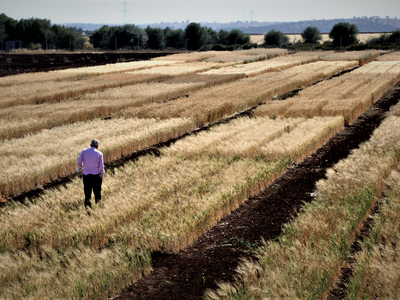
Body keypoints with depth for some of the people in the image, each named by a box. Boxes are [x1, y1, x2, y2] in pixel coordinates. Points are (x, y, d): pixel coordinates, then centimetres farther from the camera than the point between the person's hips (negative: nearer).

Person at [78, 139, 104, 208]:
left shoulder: (84, 151, 0)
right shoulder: (99, 154, -2)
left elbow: (79, 162, -5)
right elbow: (101, 167, -4)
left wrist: (82, 167, 17)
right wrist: (102, 176, 8)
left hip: (86, 175, 1)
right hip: (96, 175, -1)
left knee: (87, 193, 7)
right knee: (97, 192, 10)